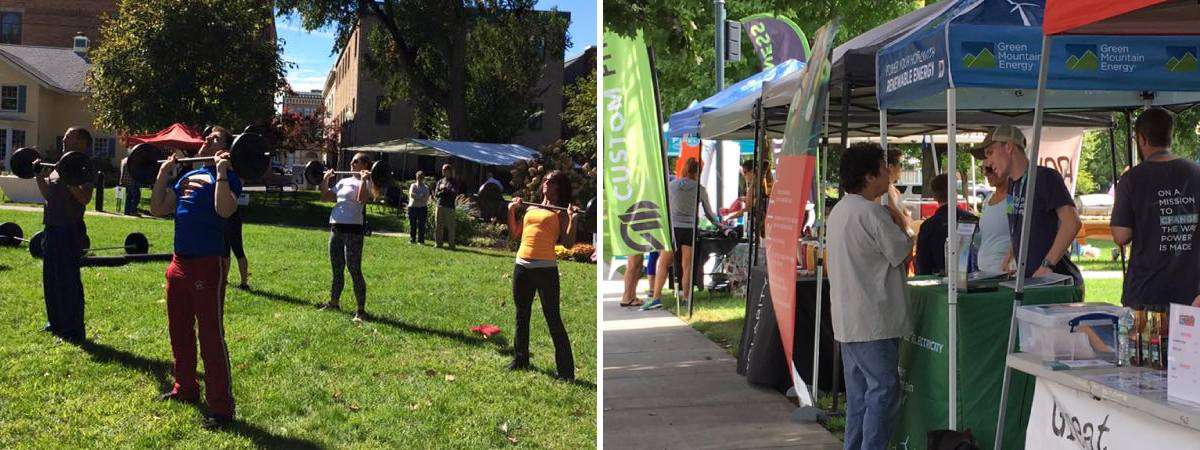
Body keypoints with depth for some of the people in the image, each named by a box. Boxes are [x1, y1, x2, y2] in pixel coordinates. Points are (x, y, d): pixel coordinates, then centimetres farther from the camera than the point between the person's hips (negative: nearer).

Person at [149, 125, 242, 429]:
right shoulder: (187, 176, 16)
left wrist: (221, 170, -24)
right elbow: (158, 209, 15)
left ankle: (221, 408, 0)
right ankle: (185, 389, 36)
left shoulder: (226, 176, -7)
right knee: (179, 332, 19)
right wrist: (163, 172, 11)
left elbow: (224, 210, -28)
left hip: (208, 264, -8)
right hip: (179, 262, 8)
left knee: (211, 337, -5)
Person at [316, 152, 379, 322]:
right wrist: (326, 179, 17)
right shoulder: (344, 181, 17)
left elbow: (361, 199, -26)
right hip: (335, 228, 8)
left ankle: (361, 310, -2)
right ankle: (333, 302, 31)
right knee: (336, 270, 18)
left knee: (354, 271, -7)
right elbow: (325, 197, 21)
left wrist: (364, 179, -26)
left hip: (352, 229, -8)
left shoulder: (366, 182, -5)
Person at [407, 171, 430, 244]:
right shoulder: (413, 186, 11)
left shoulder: (426, 188, 10)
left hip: (422, 207, 0)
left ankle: (421, 240, 0)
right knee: (412, 224, 2)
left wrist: (416, 197, -10)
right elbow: (411, 194, -7)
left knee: (421, 225, -4)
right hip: (412, 207, 0)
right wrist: (421, 197, -7)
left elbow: (426, 199, -3)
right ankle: (412, 239, 9)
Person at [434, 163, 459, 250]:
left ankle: (451, 244, -6)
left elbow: (454, 193, -5)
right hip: (440, 206, 4)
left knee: (450, 226, -7)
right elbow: (436, 193, 7)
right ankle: (438, 243, 8)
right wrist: (444, 191, -11)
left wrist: (445, 189, -6)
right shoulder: (440, 182, 18)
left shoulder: (454, 182, 8)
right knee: (438, 226, 2)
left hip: (450, 206, -4)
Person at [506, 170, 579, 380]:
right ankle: (520, 359, 35)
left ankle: (566, 371, -1)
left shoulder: (560, 213, -1)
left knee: (553, 319, -6)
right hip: (522, 266, 6)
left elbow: (568, 243, -10)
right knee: (521, 316, 18)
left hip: (545, 268, -6)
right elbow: (514, 234, 20)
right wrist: (511, 211, 13)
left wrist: (573, 220, -20)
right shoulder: (531, 208, 17)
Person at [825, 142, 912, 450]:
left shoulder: (839, 210, 14)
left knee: (858, 390, 15)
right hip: (873, 318, -10)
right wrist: (901, 225, 4)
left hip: (847, 318, 10)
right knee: (883, 389, -4)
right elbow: (902, 252, -11)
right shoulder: (872, 212, -18)